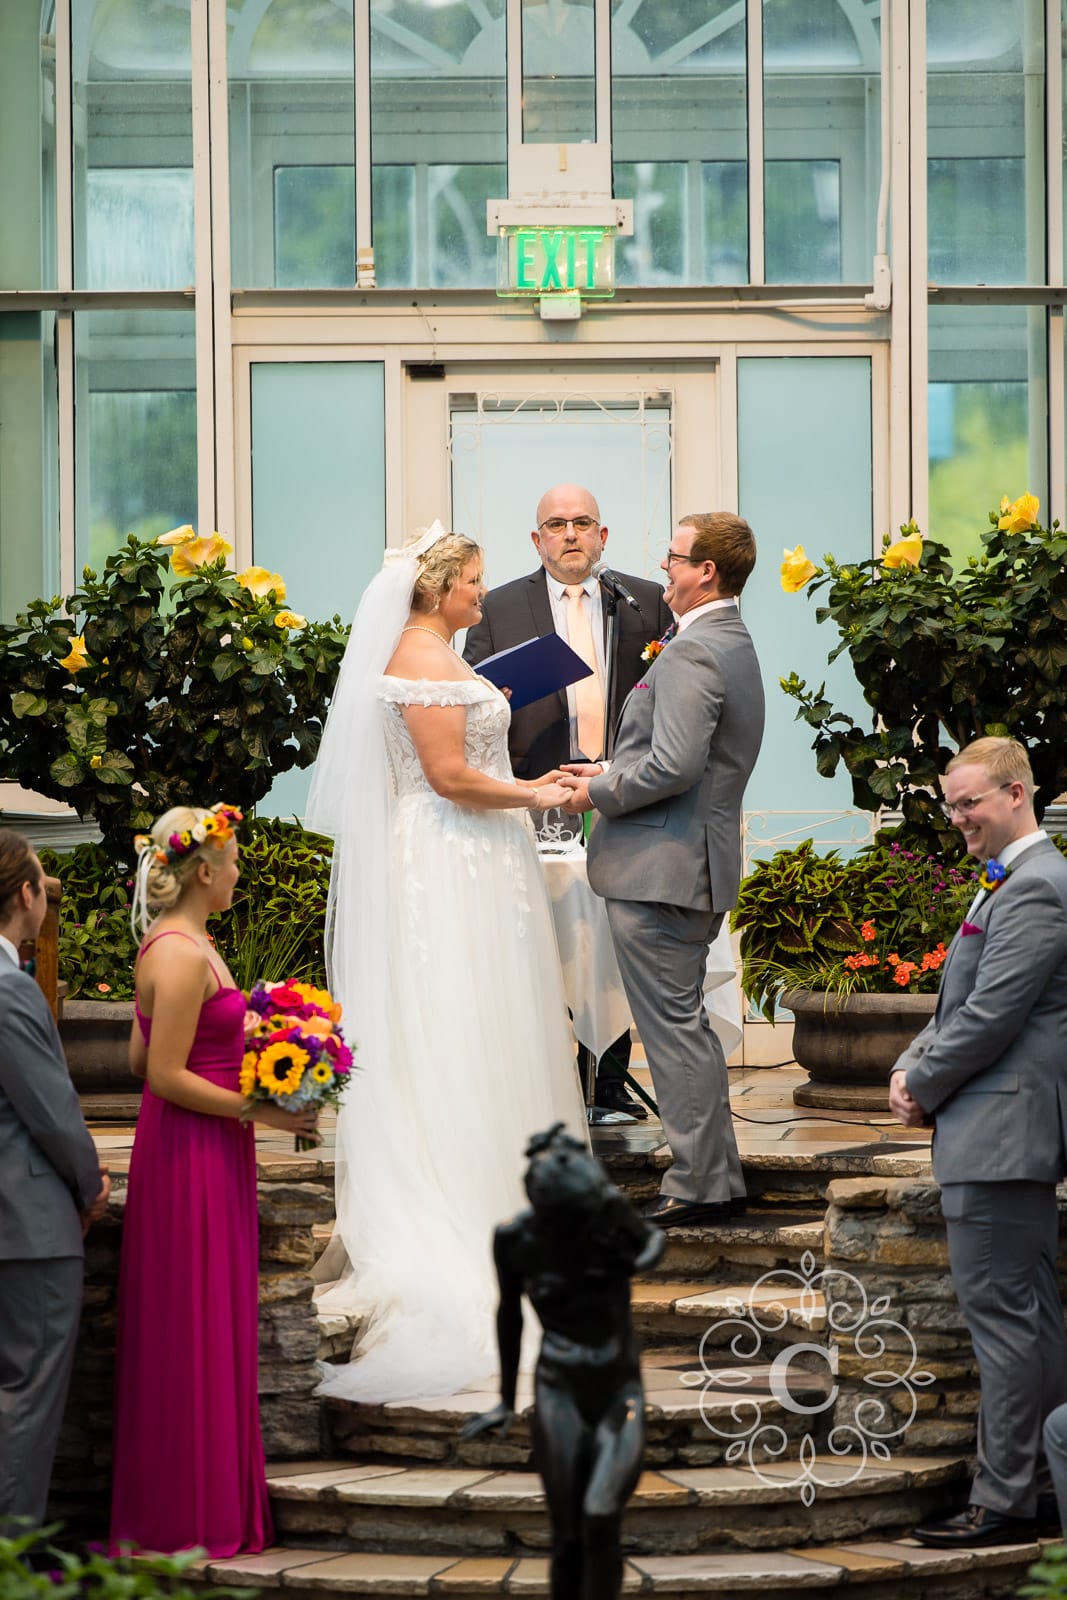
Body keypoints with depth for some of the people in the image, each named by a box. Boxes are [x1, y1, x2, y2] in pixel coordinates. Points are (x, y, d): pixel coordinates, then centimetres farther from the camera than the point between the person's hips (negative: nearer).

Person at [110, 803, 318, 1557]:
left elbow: (142, 1056, 17)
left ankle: (201, 1503, 22)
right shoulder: (184, 956, -19)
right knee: (194, 1329, -2)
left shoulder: (173, 946, 12)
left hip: (201, 1153, 10)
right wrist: (260, 1113, -16)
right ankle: (194, 1515, 5)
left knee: (211, 1324, 14)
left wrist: (239, 1038, 16)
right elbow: (166, 1076, -21)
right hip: (193, 1154, -10)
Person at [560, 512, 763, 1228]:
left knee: (676, 1027, -4)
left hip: (660, 870, -11)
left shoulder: (692, 652, -18)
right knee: (688, 1025, 17)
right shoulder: (736, 645, 16)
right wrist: (613, 772, 15)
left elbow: (675, 766, -25)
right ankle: (718, 1176, 22)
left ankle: (700, 1186, 0)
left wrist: (599, 792, -11)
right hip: (701, 866, 11)